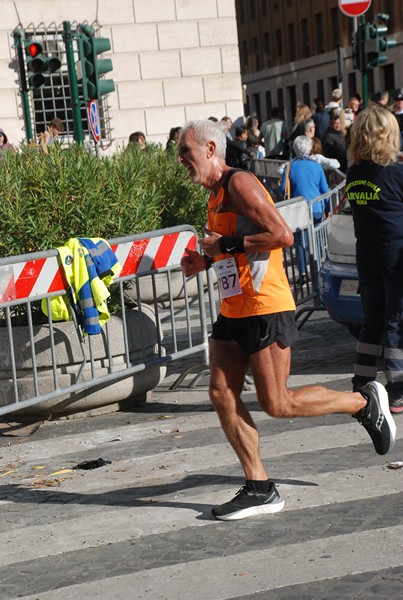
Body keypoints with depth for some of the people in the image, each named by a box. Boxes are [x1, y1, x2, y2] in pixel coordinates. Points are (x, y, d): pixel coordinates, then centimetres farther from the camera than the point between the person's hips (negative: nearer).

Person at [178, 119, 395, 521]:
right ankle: (259, 489, 8)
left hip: (265, 310, -10)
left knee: (277, 405, -5)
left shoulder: (239, 183, -13)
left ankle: (364, 402, 14)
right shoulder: (216, 195, 17)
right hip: (232, 311, 10)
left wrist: (226, 244, -18)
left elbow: (282, 235, -23)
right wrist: (205, 261, 10)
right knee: (221, 396, 2)